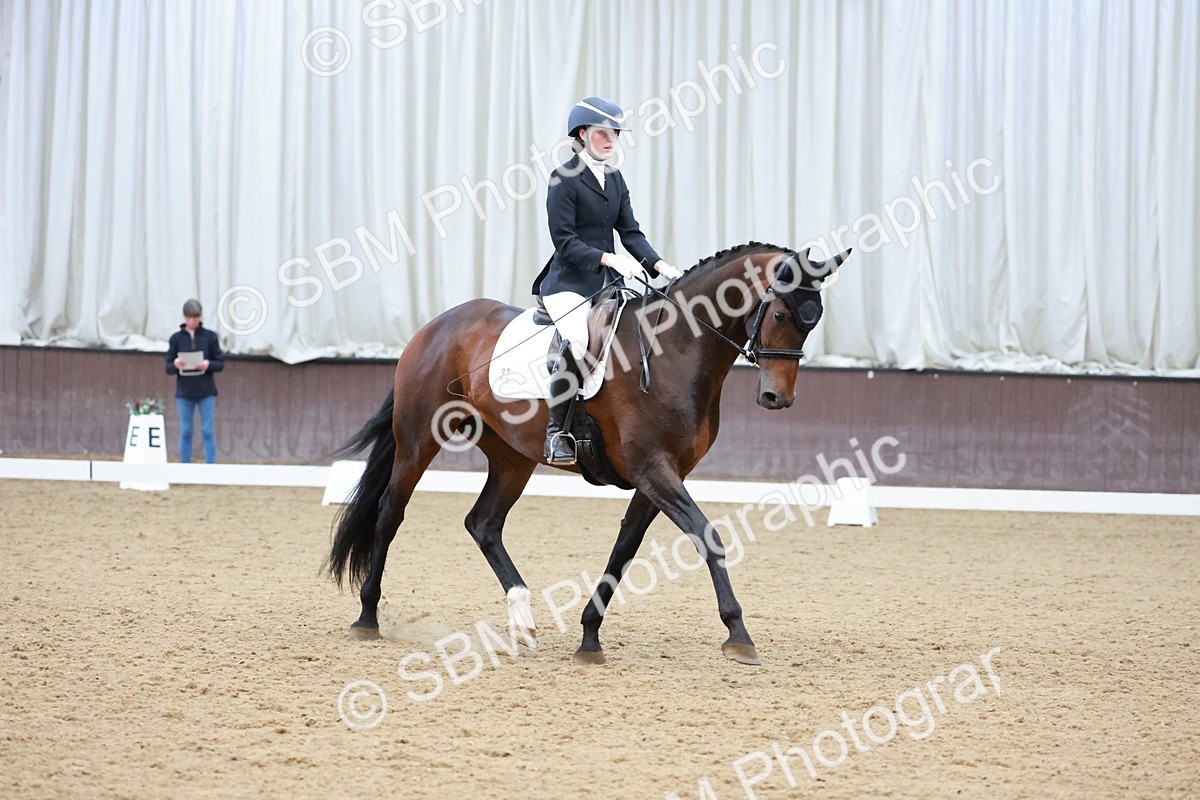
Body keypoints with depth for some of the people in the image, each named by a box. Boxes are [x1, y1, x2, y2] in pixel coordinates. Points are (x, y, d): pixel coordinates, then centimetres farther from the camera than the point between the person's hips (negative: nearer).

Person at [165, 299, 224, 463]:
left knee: (207, 431, -3)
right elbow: (168, 368, 5)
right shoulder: (176, 338, 4)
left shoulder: (210, 336, 2)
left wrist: (208, 365, -18)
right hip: (184, 392, 1)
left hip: (206, 392, -1)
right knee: (186, 432, 4)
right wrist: (175, 365, -18)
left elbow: (220, 364, 3)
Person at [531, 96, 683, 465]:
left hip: (607, 282, 8)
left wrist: (659, 265, -3)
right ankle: (556, 431, -21)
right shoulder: (565, 179, -8)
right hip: (568, 283, -8)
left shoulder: (615, 179, 15)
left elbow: (630, 231, 12)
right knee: (579, 341, -30)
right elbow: (564, 240, -14)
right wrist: (608, 258, -25)